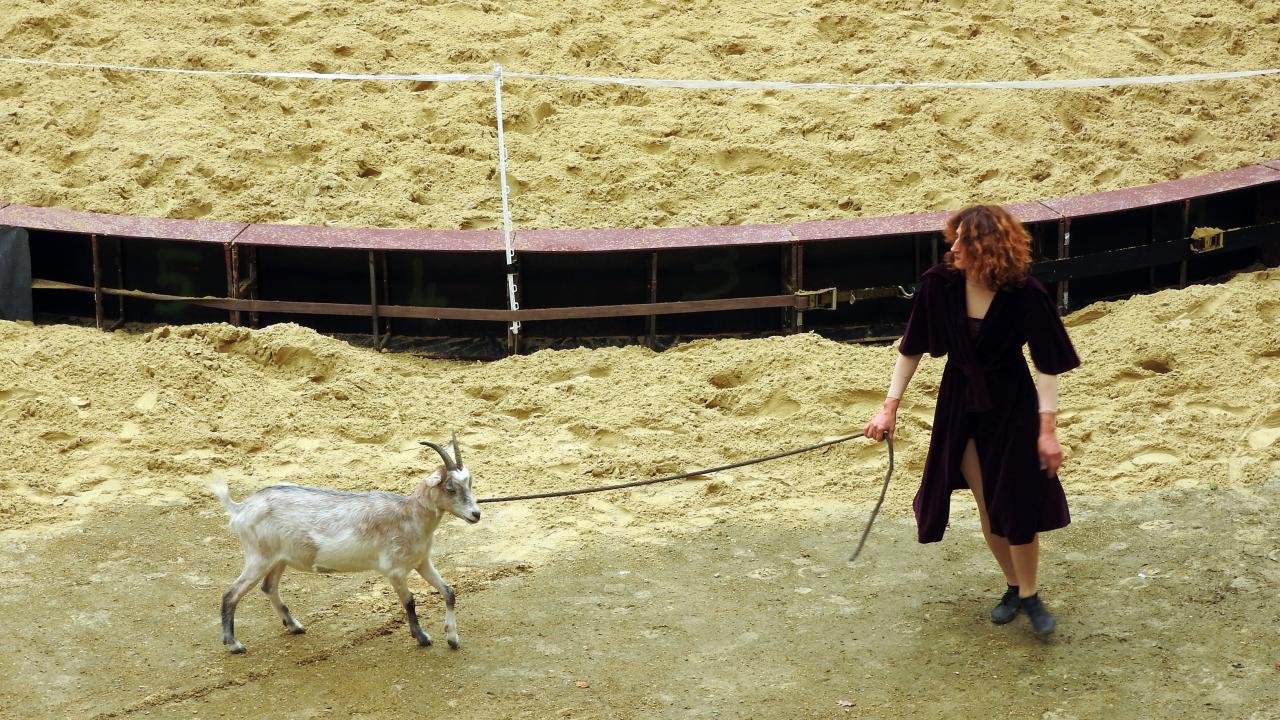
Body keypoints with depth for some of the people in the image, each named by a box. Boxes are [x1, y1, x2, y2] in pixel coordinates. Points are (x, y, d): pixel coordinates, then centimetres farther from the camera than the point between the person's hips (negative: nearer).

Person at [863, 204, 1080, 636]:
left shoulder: (1025, 294, -23)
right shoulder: (940, 283, -17)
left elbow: (1047, 364, -15)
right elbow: (911, 347, -5)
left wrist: (1047, 427, -18)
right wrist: (890, 407, -4)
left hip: (1011, 404, -3)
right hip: (960, 401, 3)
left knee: (1016, 505, 1)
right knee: (986, 506, 12)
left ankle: (1030, 595, 23)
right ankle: (1013, 587, 33)